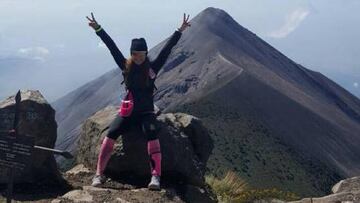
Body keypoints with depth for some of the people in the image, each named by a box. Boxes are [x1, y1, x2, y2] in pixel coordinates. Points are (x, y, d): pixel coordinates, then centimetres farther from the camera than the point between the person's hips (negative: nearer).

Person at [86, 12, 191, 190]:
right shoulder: (126, 67, 2)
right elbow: (112, 47, -2)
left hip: (146, 112, -1)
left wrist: (179, 31, -13)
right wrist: (98, 29, -6)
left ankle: (156, 176, -31)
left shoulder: (152, 68, -1)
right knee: (110, 135, -20)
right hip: (128, 111, 1)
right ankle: (99, 174, -14)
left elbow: (167, 49, -7)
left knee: (152, 135, -30)